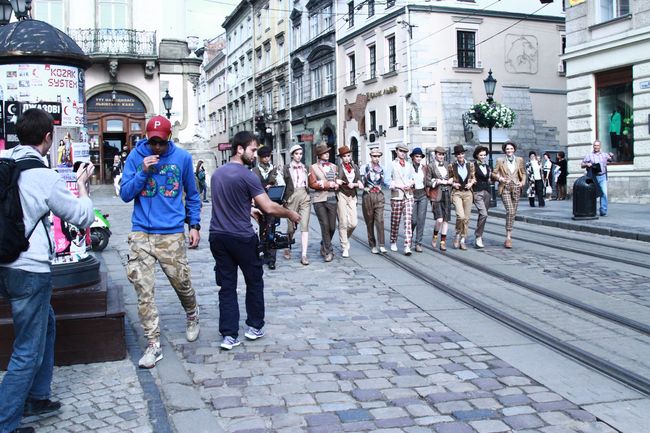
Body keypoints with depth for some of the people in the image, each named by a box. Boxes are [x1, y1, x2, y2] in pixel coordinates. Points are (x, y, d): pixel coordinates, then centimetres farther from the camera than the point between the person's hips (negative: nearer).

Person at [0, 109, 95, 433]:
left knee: (46, 323, 26)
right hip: (30, 270, -8)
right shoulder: (45, 177, -16)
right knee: (28, 352, 0)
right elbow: (83, 217, -7)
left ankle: (36, 397, 36)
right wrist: (82, 183, 8)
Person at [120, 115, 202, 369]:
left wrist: (195, 225, 8)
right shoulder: (136, 157, 2)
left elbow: (192, 195, 14)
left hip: (172, 234, 0)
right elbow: (125, 194, -1)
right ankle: (153, 345, 4)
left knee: (181, 282, 8)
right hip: (141, 233, 0)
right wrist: (143, 172, -14)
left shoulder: (182, 157, 3)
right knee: (143, 289, -5)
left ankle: (192, 317, 40)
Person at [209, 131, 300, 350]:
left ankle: (229, 335, 6)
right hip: (241, 237, -6)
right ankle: (254, 326, 22)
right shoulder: (246, 175, -14)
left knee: (227, 286, 7)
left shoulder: (217, 173, 9)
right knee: (254, 281, 13)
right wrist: (290, 214, 0)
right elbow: (269, 207, -16)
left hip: (218, 236, 6)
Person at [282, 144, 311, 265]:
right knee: (291, 226, 4)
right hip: (292, 197, -2)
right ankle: (287, 248, 30)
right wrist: (284, 200, -5)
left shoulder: (305, 167, 14)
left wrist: (309, 195, 6)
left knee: (305, 226, -6)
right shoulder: (287, 168, 3)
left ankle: (303, 255, -7)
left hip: (304, 197, 2)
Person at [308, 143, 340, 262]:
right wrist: (329, 184, -7)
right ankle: (328, 251, 0)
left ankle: (324, 246, 25)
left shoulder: (334, 167, 18)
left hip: (332, 199, 3)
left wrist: (337, 184, -3)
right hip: (319, 200, -3)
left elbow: (338, 182, 21)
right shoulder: (313, 167, 6)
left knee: (332, 227, 0)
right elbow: (312, 184, -3)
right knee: (325, 226, -8)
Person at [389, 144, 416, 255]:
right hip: (396, 195, -2)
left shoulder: (409, 165, 16)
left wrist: (410, 184, -3)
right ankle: (393, 242, 26)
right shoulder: (392, 165, 2)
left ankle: (407, 246, -11)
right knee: (395, 221, 6)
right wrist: (397, 185, -15)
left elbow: (413, 178, 17)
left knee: (408, 220, -7)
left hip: (408, 195, 3)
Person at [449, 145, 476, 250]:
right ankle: (457, 235, 7)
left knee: (467, 217, 3)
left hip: (468, 192, 3)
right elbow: (448, 179, 10)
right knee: (461, 215, -19)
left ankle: (462, 240, 15)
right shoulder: (451, 166, 0)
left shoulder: (470, 165, 7)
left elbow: (473, 177, 17)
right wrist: (453, 184, -9)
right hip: (456, 193, -3)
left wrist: (471, 183, -2)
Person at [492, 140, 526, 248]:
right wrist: (499, 178, -11)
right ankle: (508, 237, -16)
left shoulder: (519, 160, 10)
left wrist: (523, 182, 2)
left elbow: (523, 173, 19)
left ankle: (509, 236, 18)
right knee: (510, 211, -18)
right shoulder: (500, 161, 4)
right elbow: (494, 173, 8)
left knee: (513, 213, 6)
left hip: (516, 188, 3)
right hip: (505, 188, -3)